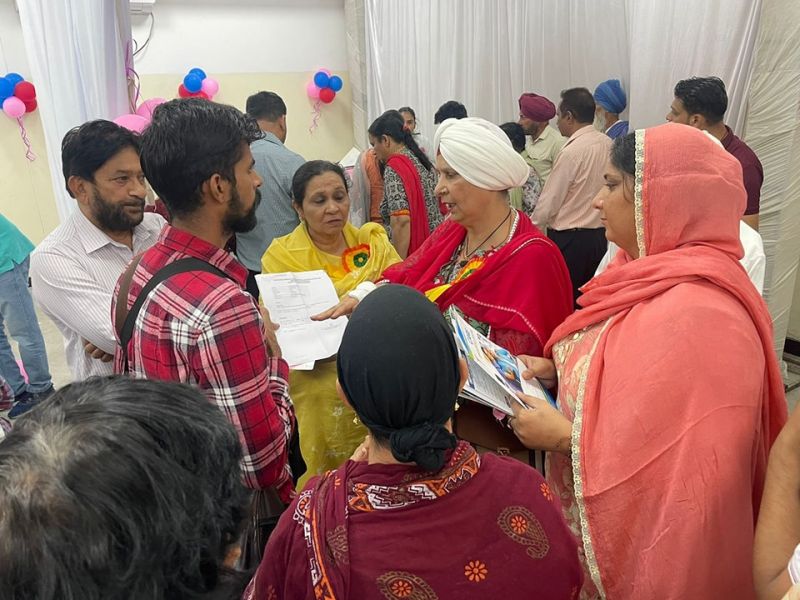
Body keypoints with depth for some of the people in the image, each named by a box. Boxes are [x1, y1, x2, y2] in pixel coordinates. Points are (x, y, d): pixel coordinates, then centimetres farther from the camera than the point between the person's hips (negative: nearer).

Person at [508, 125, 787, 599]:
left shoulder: (693, 315, -32)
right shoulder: (657, 273, -1)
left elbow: (676, 466, -30)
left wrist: (563, 436, -20)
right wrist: (557, 370, -3)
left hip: (645, 543, -8)